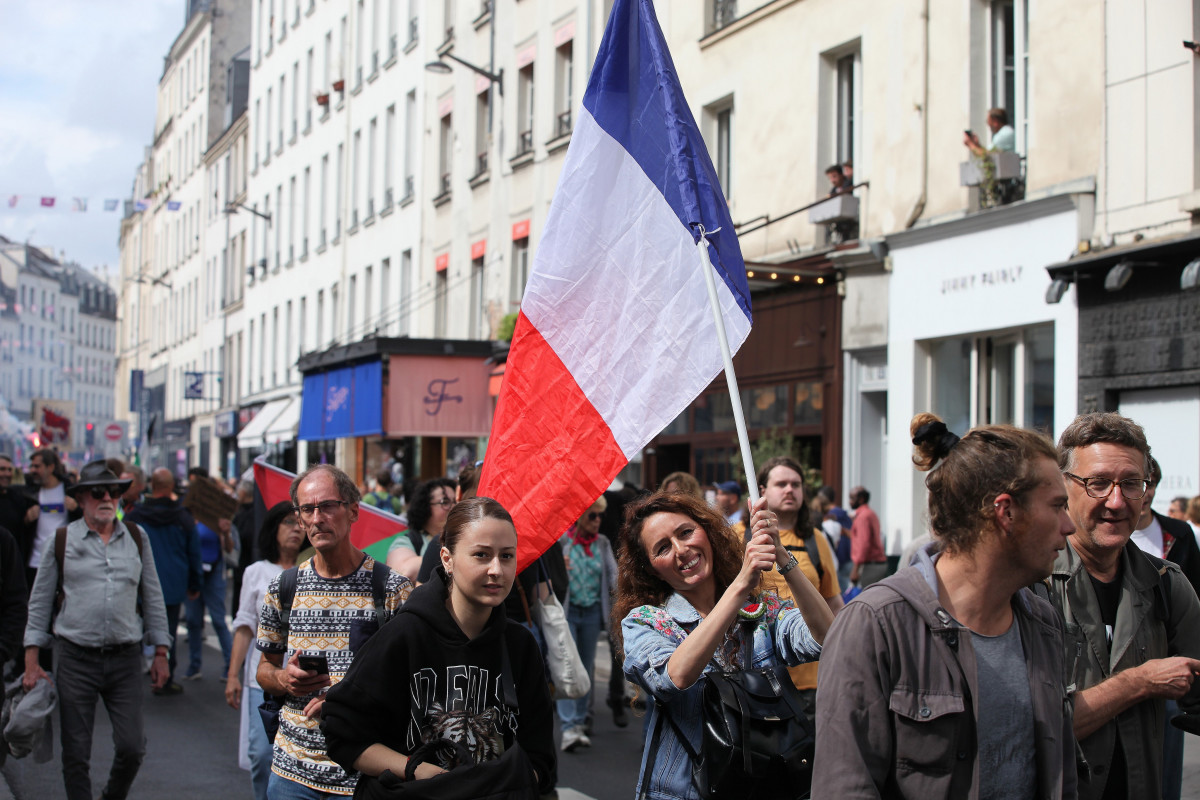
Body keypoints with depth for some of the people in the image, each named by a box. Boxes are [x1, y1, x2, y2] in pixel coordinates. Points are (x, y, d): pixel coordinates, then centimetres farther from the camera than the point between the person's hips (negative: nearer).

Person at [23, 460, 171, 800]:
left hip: (125, 658, 1)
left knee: (132, 747, -2)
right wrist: (32, 659, 3)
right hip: (75, 658, -1)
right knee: (75, 753, 2)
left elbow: (153, 598, 15)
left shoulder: (136, 538, 10)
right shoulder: (62, 540, 4)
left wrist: (161, 652, 10)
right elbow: (40, 602, 8)